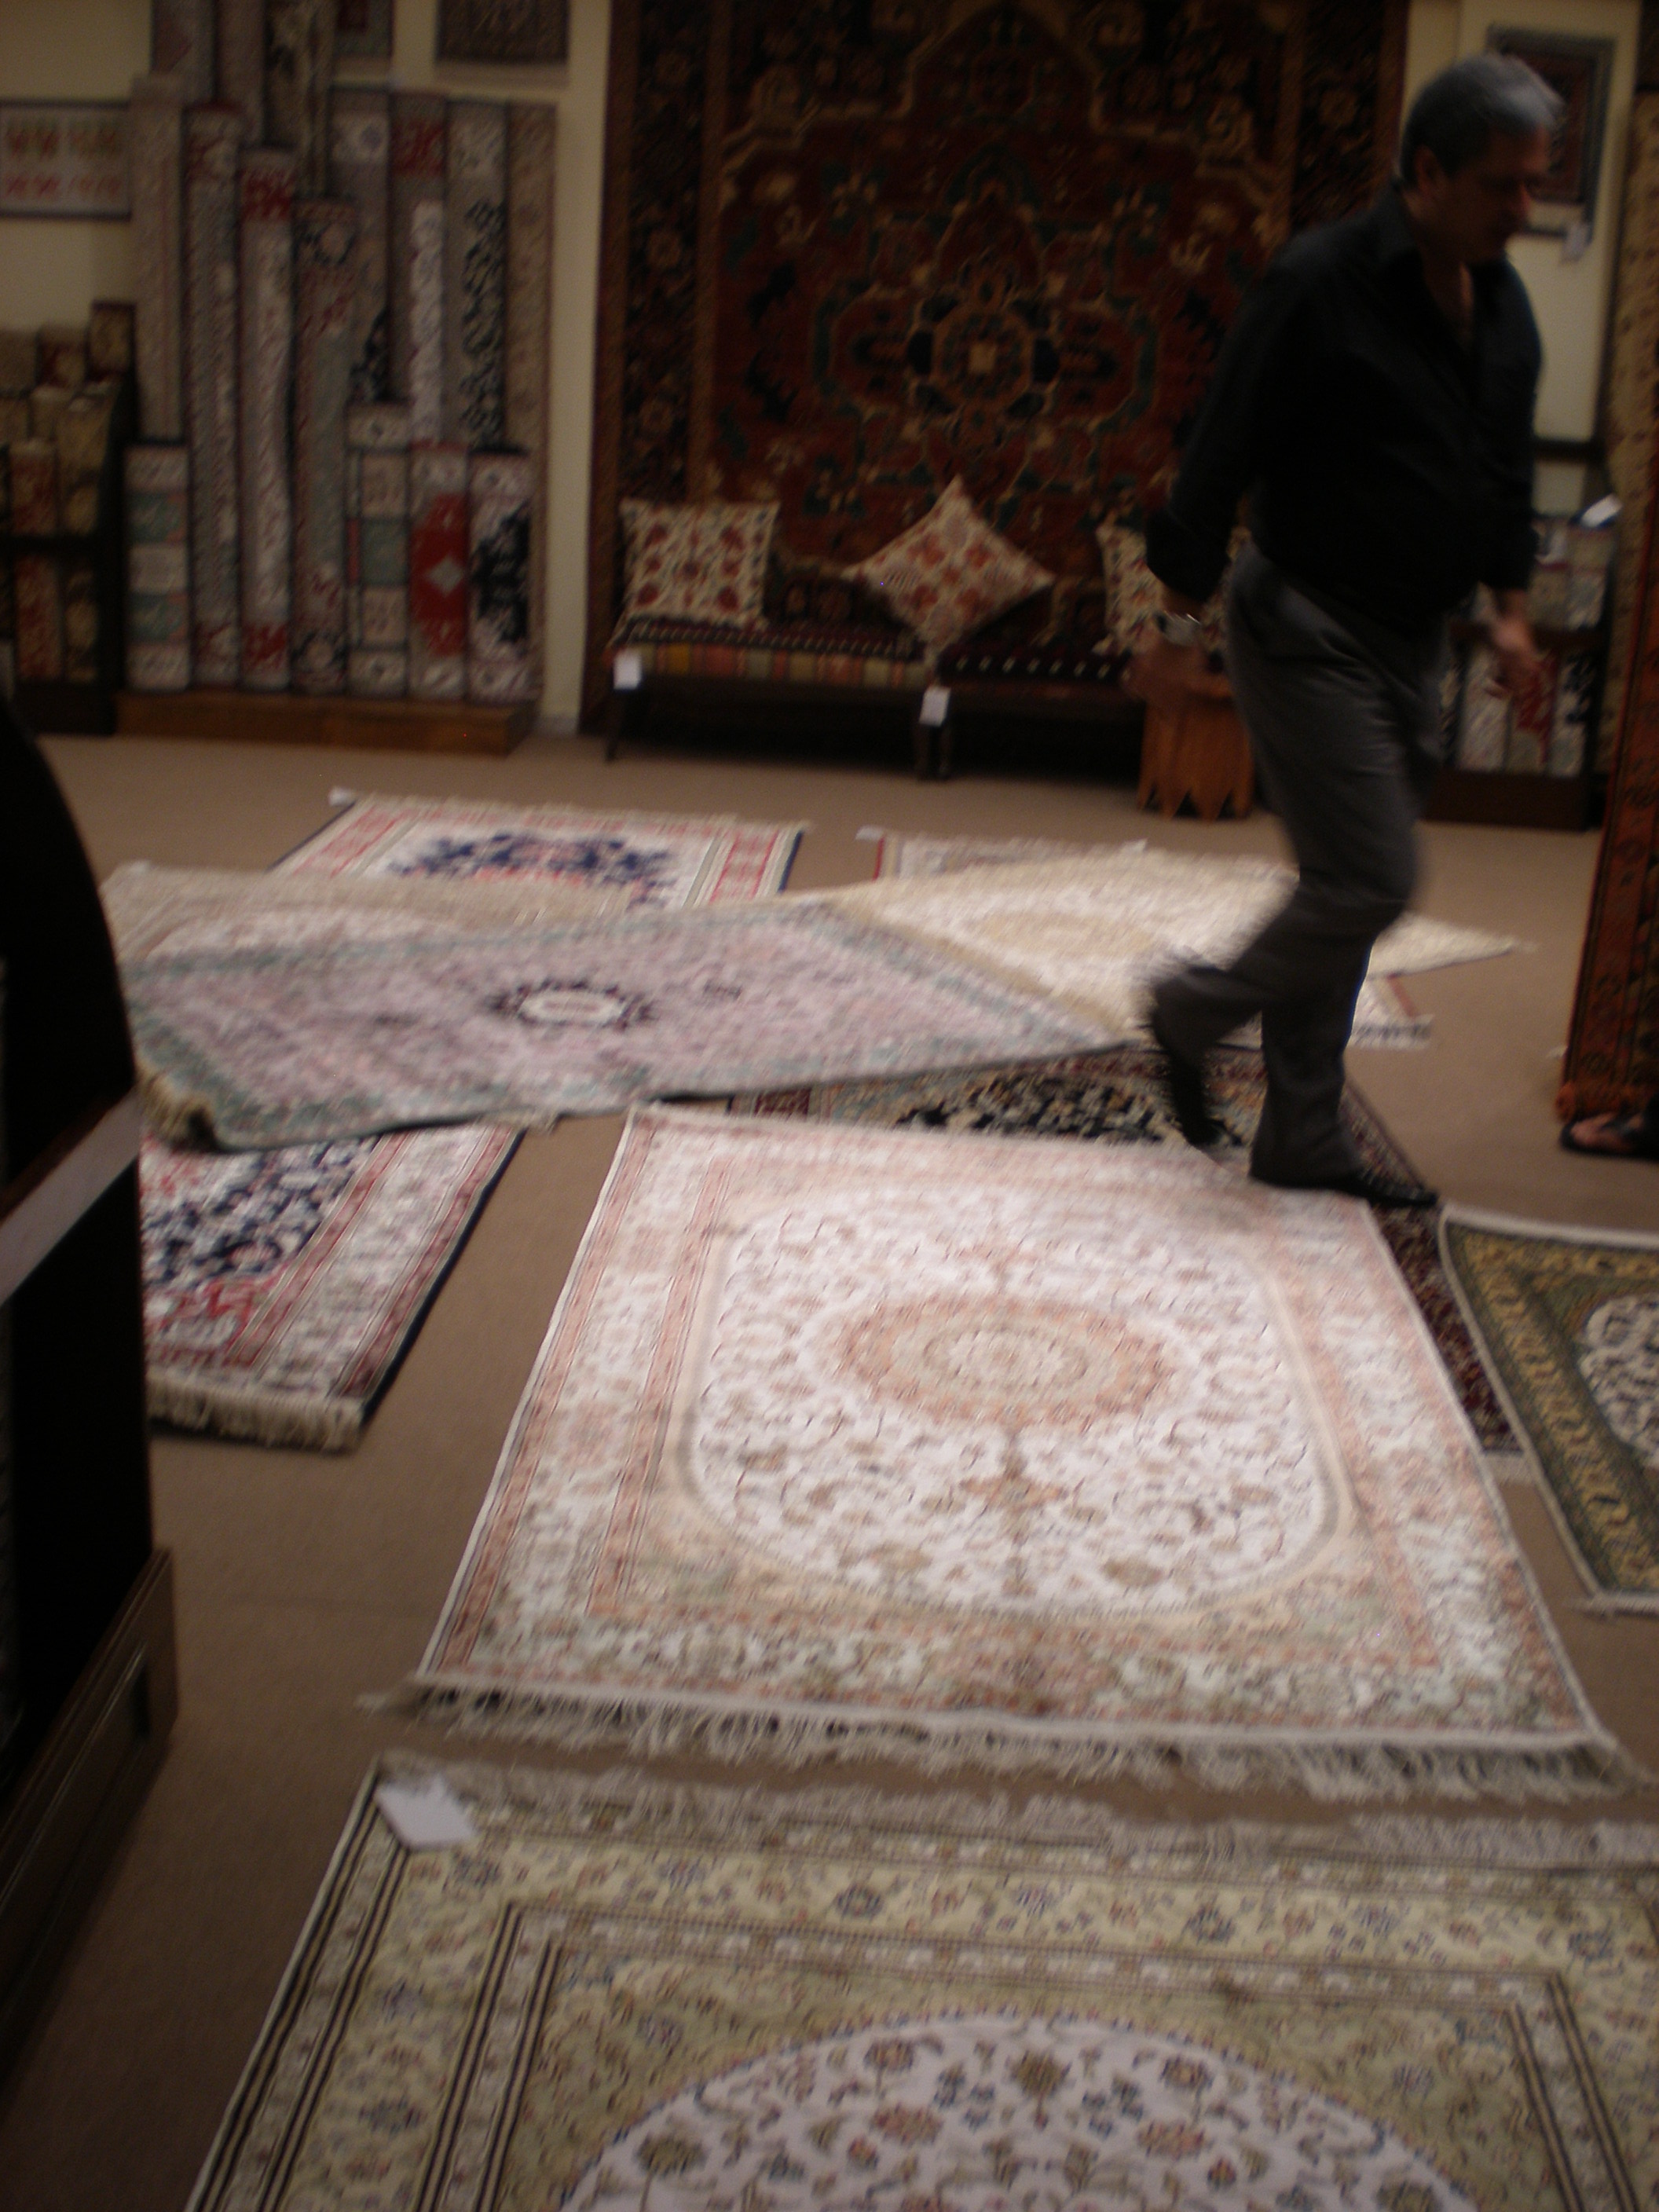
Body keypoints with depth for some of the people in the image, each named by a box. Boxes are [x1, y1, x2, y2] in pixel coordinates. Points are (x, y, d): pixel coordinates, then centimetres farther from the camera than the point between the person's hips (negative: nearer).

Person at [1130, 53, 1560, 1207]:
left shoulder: (1503, 302, 9)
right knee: (1369, 882, -12)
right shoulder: (1323, 281, -14)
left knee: (1346, 889, 10)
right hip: (1309, 628, -7)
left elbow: (1508, 466, 21)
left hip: (1411, 641, 8)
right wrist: (1180, 623, -13)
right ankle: (1196, 1010, 13)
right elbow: (1222, 457, -13)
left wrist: (1511, 604, 14)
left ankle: (1303, 1143, 19)